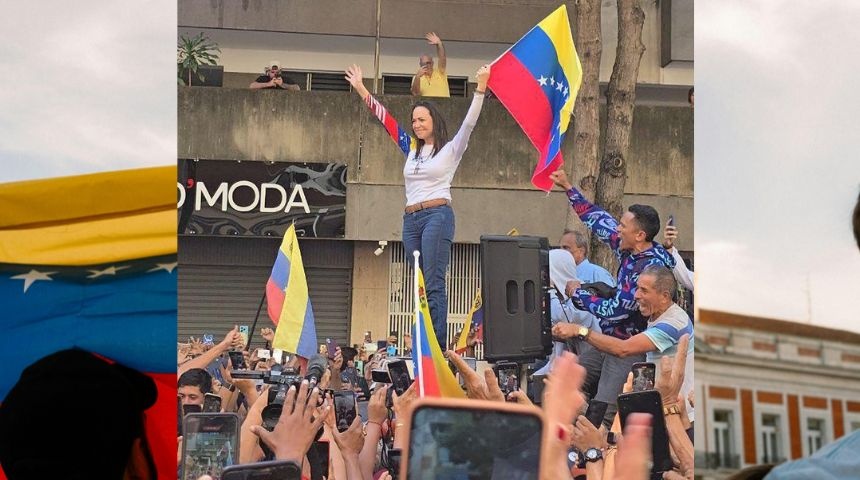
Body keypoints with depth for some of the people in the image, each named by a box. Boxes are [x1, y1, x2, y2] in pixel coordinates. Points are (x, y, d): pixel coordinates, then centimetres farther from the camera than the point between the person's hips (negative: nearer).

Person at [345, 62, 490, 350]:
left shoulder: (450, 150, 4)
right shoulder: (411, 148, 19)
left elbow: (469, 123, -9)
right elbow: (385, 119, 22)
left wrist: (480, 89, -21)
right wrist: (361, 90, 22)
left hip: (438, 216, -6)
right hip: (411, 219, 6)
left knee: (433, 284, -13)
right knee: (421, 286, 5)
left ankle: (438, 346, -17)